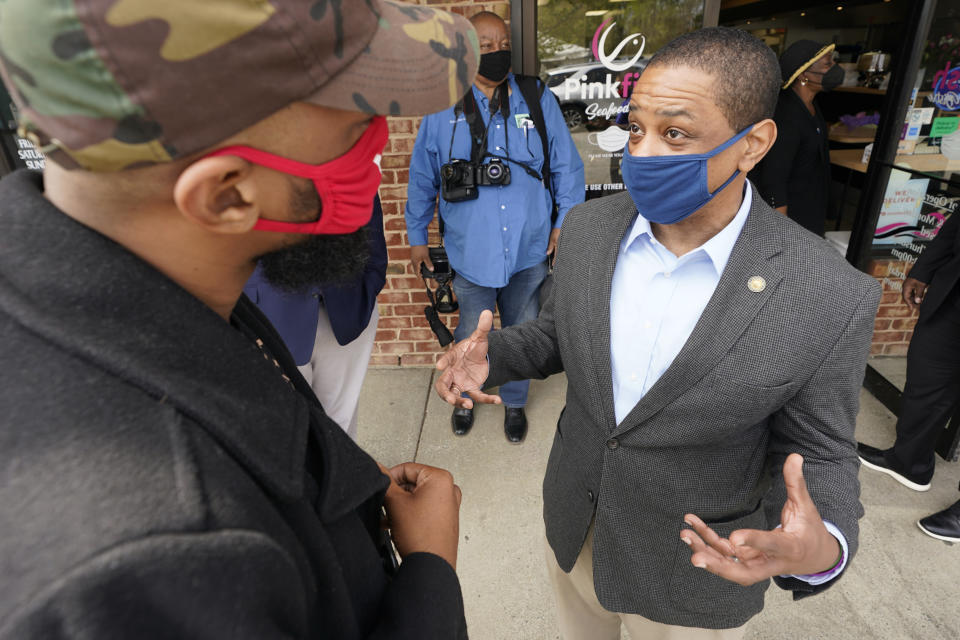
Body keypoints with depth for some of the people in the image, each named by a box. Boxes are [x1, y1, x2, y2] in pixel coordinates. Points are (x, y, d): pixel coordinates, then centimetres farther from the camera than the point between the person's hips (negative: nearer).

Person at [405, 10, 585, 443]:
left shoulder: (539, 101, 1)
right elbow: (422, 178, 6)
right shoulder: (443, 109, -1)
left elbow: (566, 166, 5)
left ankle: (514, 402, 40)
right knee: (471, 336, 12)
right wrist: (417, 237, 9)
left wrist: (566, 222, 0)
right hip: (470, 251, -1)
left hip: (529, 249, 1)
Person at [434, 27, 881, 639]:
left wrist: (822, 550, -32)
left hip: (700, 562, -3)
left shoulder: (832, 299, -24)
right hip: (574, 524, 4)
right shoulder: (589, 227, -13)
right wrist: (492, 355, -19)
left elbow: (817, 454, -11)